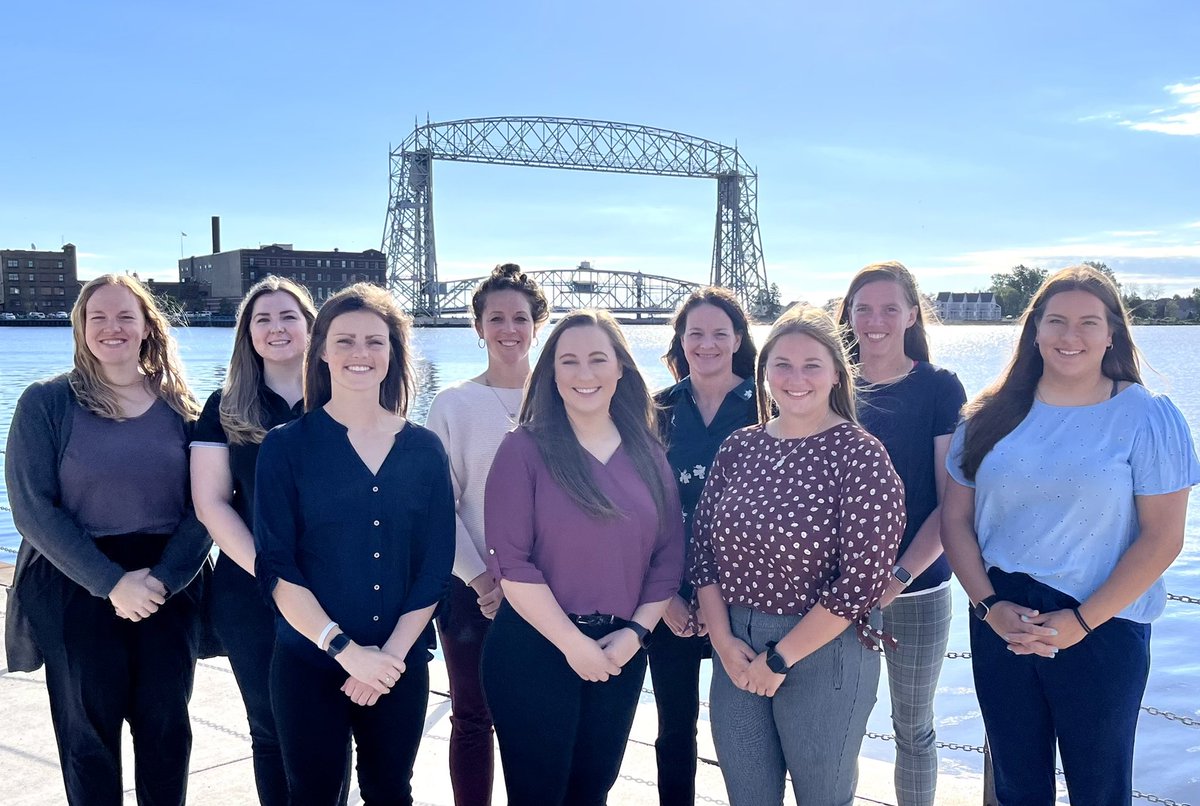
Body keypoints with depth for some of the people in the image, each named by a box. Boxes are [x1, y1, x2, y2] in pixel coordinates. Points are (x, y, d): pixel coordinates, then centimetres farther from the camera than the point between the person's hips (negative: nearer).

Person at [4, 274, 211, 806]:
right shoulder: (46, 403, -3)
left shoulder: (180, 405, 4)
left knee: (166, 727, 10)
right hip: (77, 592, -2)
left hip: (170, 588, 2)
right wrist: (112, 582, -17)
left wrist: (162, 577, -15)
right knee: (89, 735, 9)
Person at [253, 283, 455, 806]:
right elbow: (276, 567, -9)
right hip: (308, 663, -2)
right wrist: (346, 649, -16)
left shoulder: (424, 449, 2)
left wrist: (393, 653, -8)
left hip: (401, 665, 2)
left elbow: (435, 565, 1)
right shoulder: (287, 446, -4)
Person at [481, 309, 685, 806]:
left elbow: (669, 556, 5)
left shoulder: (647, 455, 4)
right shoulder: (525, 449, -10)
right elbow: (511, 563, -15)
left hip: (621, 654, 4)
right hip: (534, 650, -4)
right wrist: (573, 644, -15)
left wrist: (635, 633, -6)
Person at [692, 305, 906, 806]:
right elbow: (704, 549, 5)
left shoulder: (860, 457, -11)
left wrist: (781, 658, -13)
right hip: (736, 651, 4)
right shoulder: (738, 448, 4)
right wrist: (723, 641, -6)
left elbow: (862, 580, -16)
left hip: (824, 651, -4)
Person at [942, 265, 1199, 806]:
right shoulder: (992, 416, 3)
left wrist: (1081, 620, -14)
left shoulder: (1147, 416, -6)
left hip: (1103, 630, -3)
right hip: (1000, 625, 3)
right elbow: (955, 519, 4)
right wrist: (989, 606, -9)